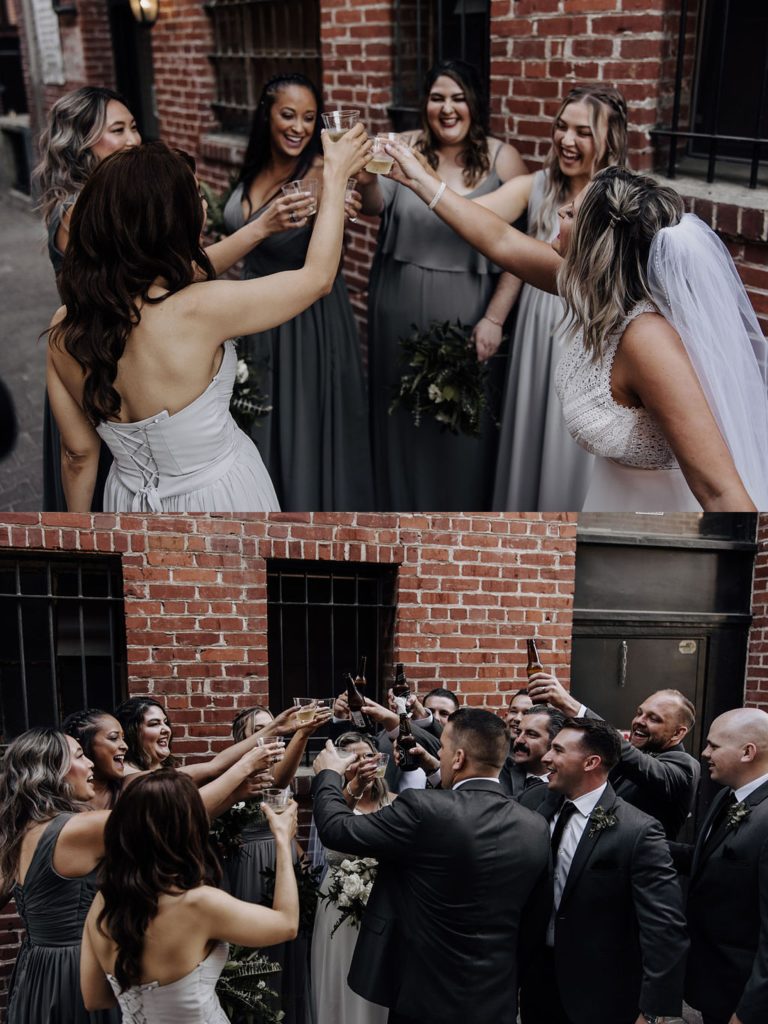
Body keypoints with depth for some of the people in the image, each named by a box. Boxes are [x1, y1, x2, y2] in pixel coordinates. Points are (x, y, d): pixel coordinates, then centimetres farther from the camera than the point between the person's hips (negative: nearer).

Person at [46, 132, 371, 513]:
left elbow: (78, 454, -2)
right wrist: (335, 177, -3)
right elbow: (318, 277, -14)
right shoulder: (195, 310, -29)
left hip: (129, 499, 4)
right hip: (218, 496, -4)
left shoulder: (63, 330, -14)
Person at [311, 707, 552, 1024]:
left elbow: (337, 829, -11)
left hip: (428, 998, -4)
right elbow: (534, 923, 4)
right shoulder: (536, 829, -5)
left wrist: (328, 775, 7)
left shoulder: (423, 809, -21)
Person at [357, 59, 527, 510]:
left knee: (463, 425, 10)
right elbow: (376, 207, -17)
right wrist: (366, 181, -40)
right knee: (404, 420, 15)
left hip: (466, 316, -2)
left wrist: (495, 318, -12)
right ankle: (404, 511, 35)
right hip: (400, 313, 2)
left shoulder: (502, 158, -5)